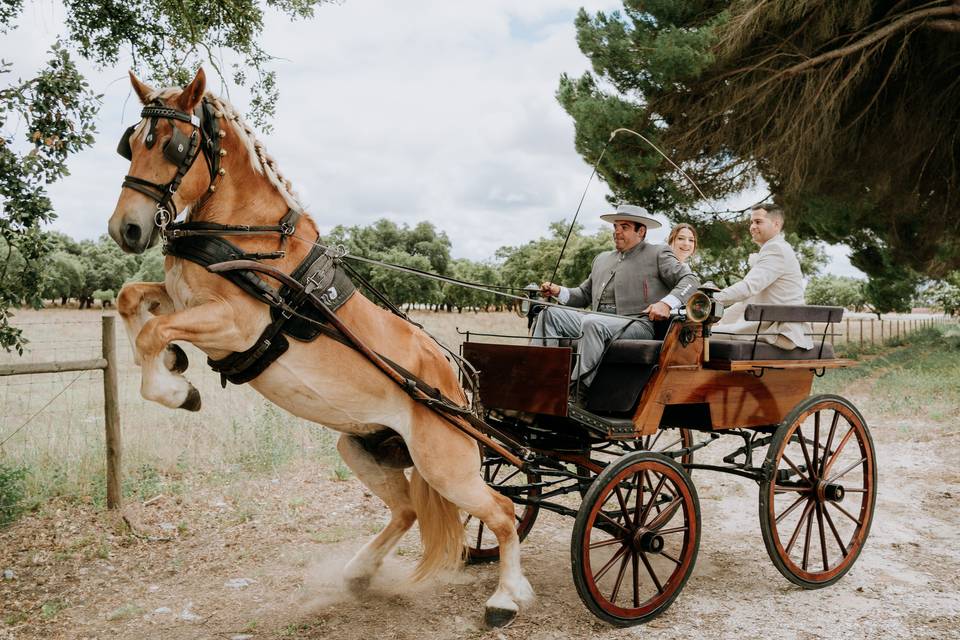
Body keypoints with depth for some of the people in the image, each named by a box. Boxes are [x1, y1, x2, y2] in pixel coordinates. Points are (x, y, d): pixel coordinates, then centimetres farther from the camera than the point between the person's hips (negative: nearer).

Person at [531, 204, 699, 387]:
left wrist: (666, 303, -20)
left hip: (636, 323, -7)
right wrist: (559, 292, 7)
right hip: (596, 322, 7)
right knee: (550, 313, -8)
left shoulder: (657, 254, 8)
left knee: (592, 323, -34)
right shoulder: (602, 259, 27)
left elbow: (691, 281, -1)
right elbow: (584, 294, 28)